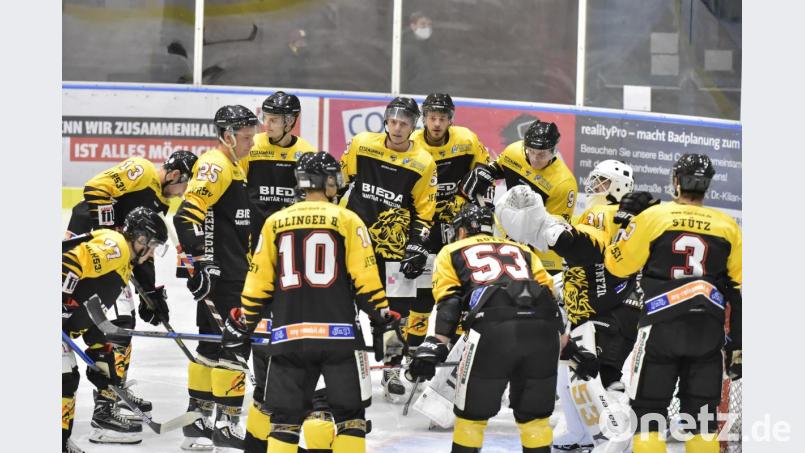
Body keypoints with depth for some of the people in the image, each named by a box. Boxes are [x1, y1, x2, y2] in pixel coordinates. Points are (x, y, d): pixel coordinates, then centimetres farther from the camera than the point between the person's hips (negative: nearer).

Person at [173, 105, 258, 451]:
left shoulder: (233, 165, 17)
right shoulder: (215, 166, -15)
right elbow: (187, 215, -24)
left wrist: (245, 262, 30)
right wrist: (200, 261, -25)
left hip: (230, 272, 10)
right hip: (219, 275, -10)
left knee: (212, 344, 14)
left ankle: (198, 420, 20)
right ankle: (227, 423, -4)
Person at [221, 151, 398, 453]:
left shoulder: (275, 222, 10)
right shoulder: (348, 221, 1)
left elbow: (258, 283, 10)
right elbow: (365, 280, -4)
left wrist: (241, 326, 18)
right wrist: (384, 319, 6)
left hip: (288, 335, 3)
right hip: (338, 334, -2)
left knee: (285, 416, 7)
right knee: (349, 413, 5)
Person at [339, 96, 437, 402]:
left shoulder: (423, 163, -3)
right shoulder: (361, 145, -2)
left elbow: (424, 213, 0)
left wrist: (417, 248, -8)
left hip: (393, 243, 0)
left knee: (397, 306, 1)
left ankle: (392, 370, 15)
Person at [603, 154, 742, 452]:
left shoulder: (652, 217, -2)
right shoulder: (728, 227, 6)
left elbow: (618, 265, 5)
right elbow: (740, 289, 7)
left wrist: (630, 223, 20)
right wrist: (736, 344, 12)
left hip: (661, 326, -2)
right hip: (709, 332, 2)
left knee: (649, 408, 2)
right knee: (702, 413, 8)